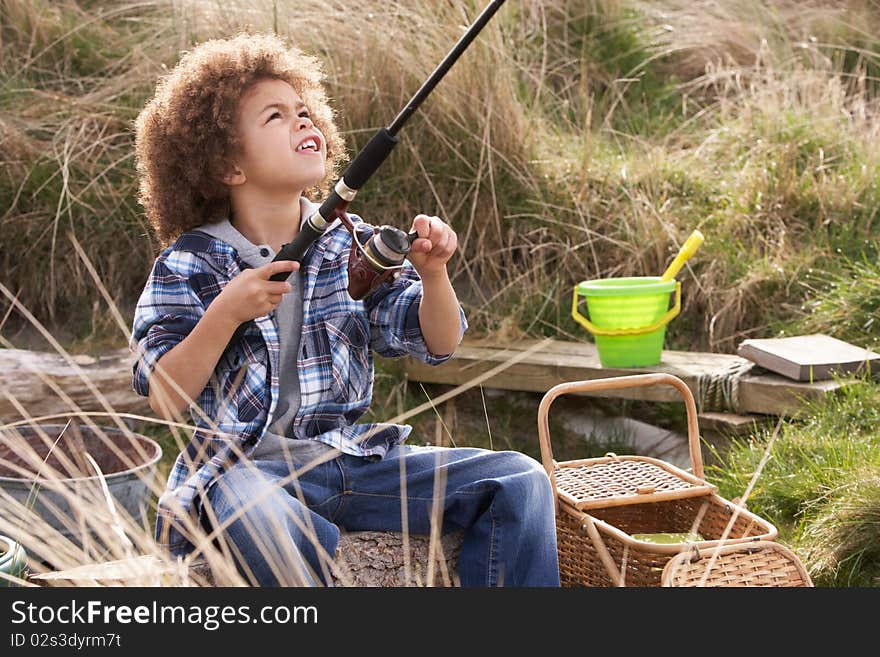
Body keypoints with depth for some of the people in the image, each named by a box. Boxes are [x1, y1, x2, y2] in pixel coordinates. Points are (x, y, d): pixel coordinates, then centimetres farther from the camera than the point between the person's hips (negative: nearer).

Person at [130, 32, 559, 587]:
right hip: (244, 470, -4)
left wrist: (433, 273, -14)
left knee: (518, 481, -12)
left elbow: (438, 344, 5)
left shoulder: (352, 244, 8)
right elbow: (164, 400, -9)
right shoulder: (189, 265, -1)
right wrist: (226, 314, -22)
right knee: (263, 519, -41)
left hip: (357, 458, 4)